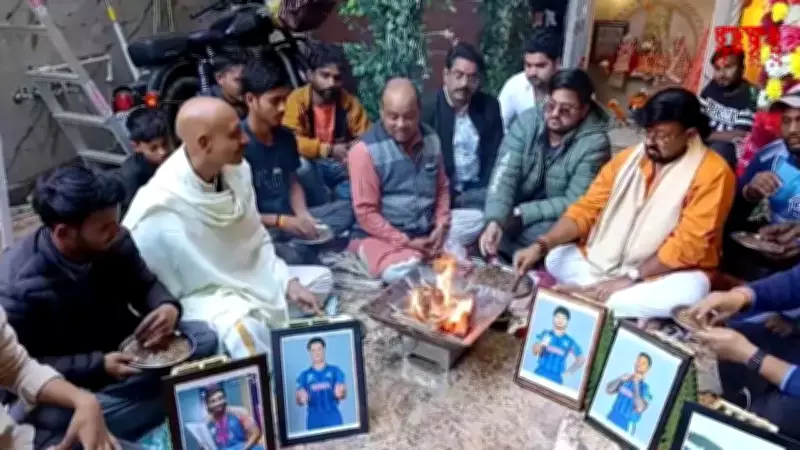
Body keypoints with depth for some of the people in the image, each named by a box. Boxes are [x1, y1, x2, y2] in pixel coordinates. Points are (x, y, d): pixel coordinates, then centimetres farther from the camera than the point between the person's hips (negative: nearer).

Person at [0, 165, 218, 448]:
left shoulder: (114, 243, -14)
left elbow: (145, 285, 2)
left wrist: (168, 307, -21)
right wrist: (98, 365, -30)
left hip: (121, 348, 6)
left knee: (204, 339, -16)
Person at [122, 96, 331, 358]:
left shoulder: (236, 170, -5)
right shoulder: (160, 208, -24)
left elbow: (259, 241, 4)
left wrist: (288, 282, -7)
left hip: (253, 278, 7)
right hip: (203, 296, -7)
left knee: (323, 279, 3)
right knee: (247, 331, -36)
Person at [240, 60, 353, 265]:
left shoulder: (286, 136, 7)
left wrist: (303, 215, -5)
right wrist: (282, 221, -20)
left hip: (291, 221, 8)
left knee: (348, 209, -8)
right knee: (293, 256, -38)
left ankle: (295, 245, -20)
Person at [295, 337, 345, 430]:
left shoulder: (335, 371, 6)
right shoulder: (304, 375, 9)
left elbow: (343, 393, -1)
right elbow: (298, 400, 3)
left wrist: (340, 393, -25)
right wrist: (301, 398, -21)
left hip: (334, 419, 0)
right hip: (314, 421, 1)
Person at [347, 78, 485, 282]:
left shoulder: (431, 139, 2)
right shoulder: (365, 150, -14)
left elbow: (442, 188, 12)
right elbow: (366, 213, -14)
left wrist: (441, 226, -5)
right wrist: (407, 242, -17)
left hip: (428, 228, 5)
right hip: (383, 235, -5)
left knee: (478, 220, -7)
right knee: (400, 273, -34)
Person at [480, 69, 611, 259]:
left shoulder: (594, 143, -18)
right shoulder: (528, 120, -9)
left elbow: (574, 203, -20)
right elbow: (505, 174, -19)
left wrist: (521, 213, -24)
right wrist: (494, 221, -35)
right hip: (518, 205, 3)